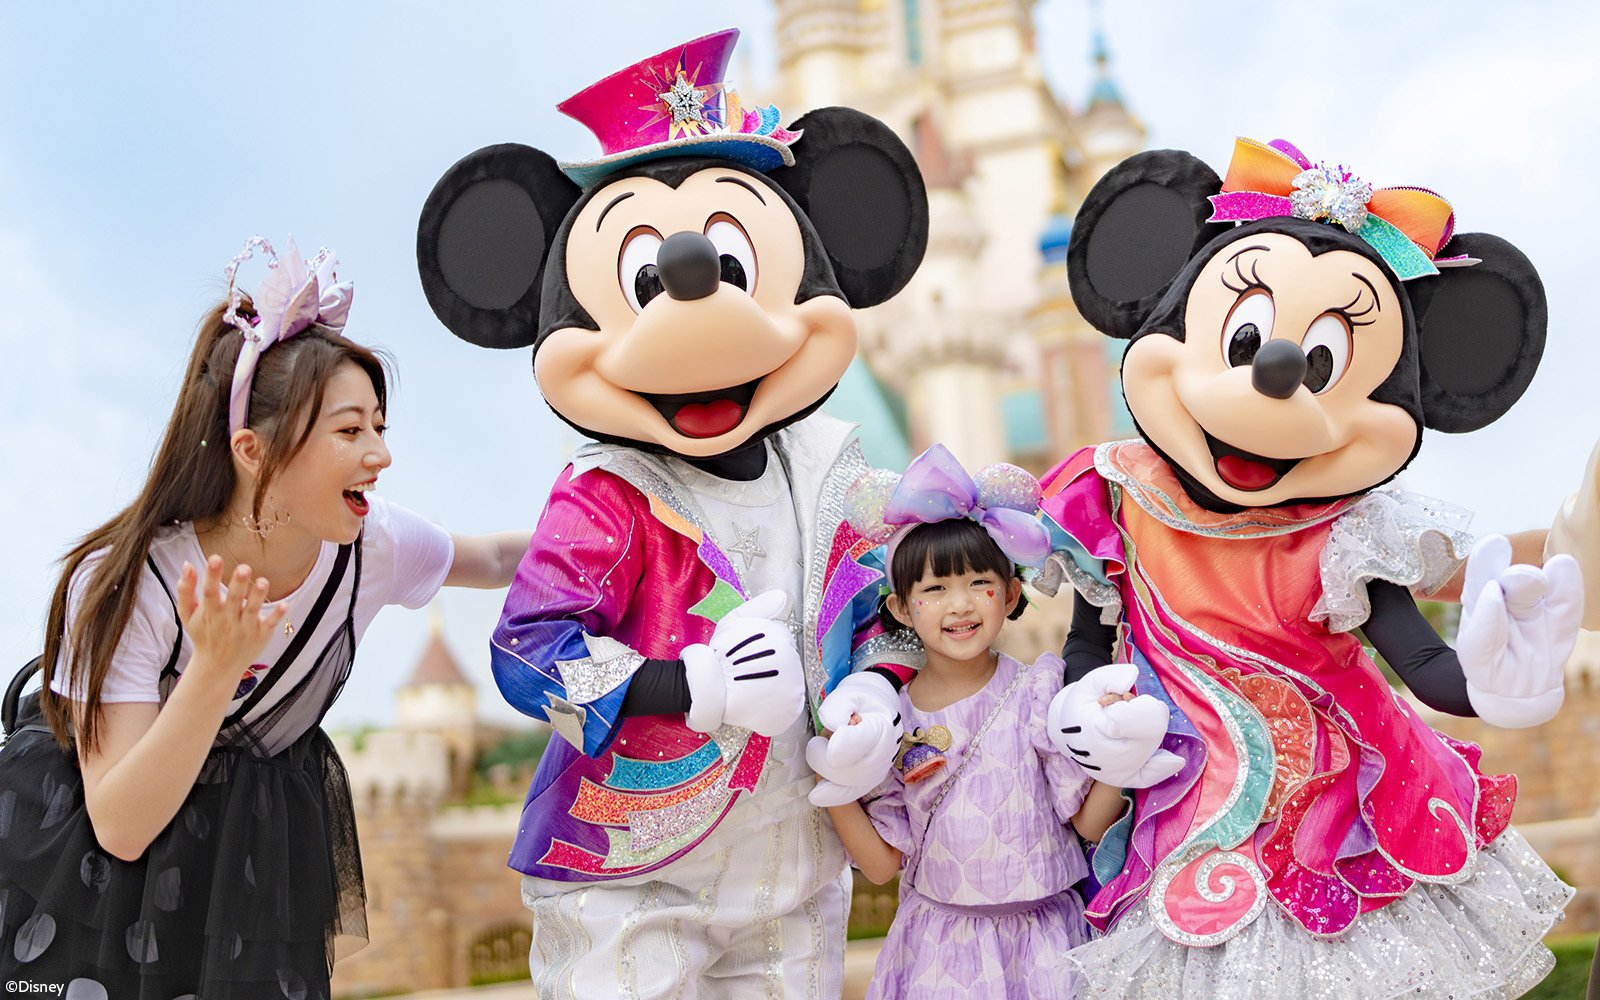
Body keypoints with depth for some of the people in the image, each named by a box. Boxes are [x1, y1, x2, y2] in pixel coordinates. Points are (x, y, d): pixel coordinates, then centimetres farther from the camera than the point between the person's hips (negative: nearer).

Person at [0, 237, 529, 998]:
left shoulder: (372, 545, -20)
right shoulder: (126, 583, -29)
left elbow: (495, 560, 2)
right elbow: (120, 827, -30)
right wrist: (213, 670, -44)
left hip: (262, 845, 3)